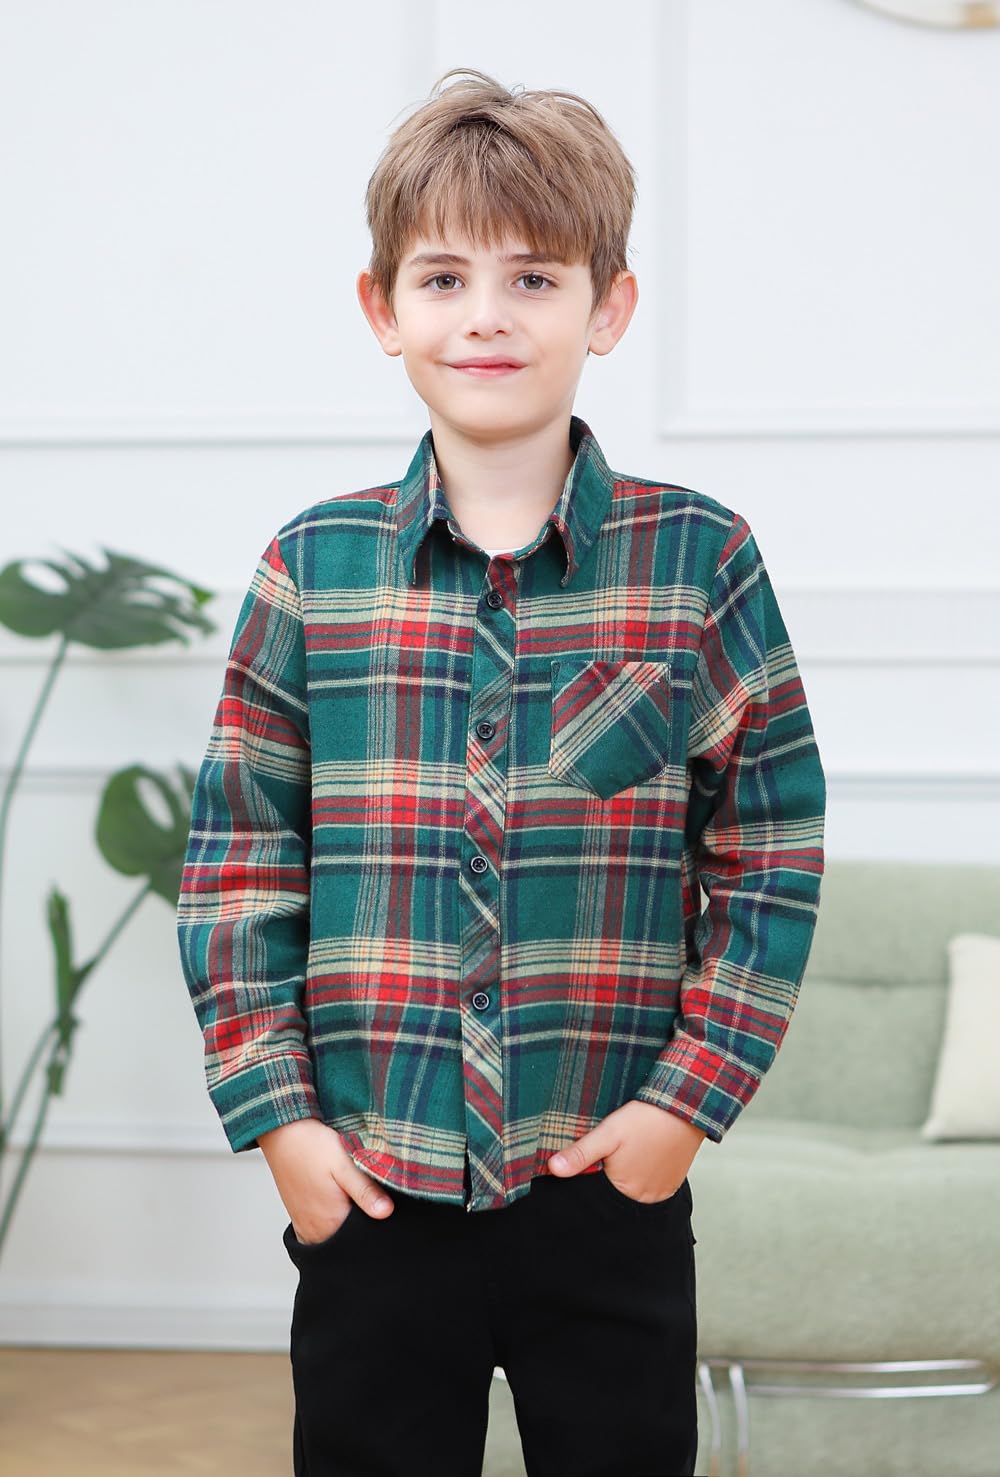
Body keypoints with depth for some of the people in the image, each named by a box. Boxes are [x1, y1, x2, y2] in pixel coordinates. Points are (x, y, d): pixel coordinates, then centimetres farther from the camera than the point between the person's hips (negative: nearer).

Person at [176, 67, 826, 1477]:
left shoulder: (699, 559, -3)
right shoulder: (312, 568, 1)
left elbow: (773, 849, 0)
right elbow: (236, 857, 3)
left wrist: (691, 1099, -7)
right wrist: (272, 1110, -4)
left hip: (610, 1185, -1)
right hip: (367, 1186, 1)